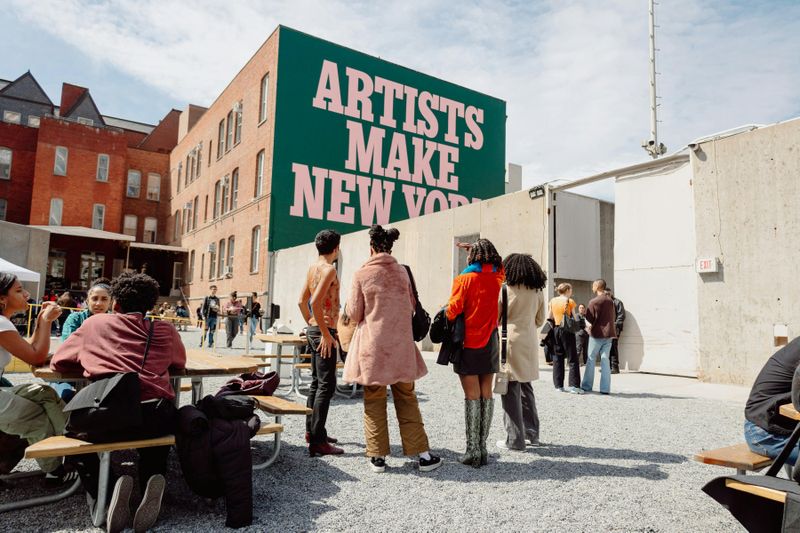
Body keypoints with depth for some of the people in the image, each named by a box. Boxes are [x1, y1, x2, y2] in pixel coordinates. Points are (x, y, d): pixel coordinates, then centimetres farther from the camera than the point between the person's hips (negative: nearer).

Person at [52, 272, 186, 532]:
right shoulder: (165, 329, 16)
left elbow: (58, 362, 24)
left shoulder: (95, 323, 15)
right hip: (156, 418, 2)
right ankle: (151, 485, 6)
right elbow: (179, 363, 33)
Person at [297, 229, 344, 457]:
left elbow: (302, 301, 16)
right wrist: (326, 334, -20)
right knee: (326, 385, -6)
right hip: (324, 331, -10)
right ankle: (317, 441, -3)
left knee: (316, 382, 17)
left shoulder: (312, 268, 12)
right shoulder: (329, 269, -15)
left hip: (313, 330, 10)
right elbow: (315, 302, -25)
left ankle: (311, 430, 27)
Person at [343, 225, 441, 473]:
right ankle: (423, 454, 14)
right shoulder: (402, 271, 3)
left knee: (374, 401, 8)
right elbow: (412, 306, 14)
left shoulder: (362, 274, -7)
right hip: (401, 345, 3)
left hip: (372, 346, -2)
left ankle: (378, 456, 14)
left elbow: (354, 315, -2)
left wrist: (350, 303, 18)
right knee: (406, 398, 11)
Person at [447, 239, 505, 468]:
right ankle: (482, 447, 11)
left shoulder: (464, 279, -8)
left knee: (472, 395, -3)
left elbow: (453, 310, -15)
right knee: (486, 393, 7)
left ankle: (473, 449, -1)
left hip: (468, 343, -4)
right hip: (490, 342, 4)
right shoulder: (496, 278, 6)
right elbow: (498, 264, 28)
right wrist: (475, 247, 23)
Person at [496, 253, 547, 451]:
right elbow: (540, 320, 15)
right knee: (526, 387, 17)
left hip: (511, 341, -5)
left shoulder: (505, 289, -7)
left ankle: (515, 439, 3)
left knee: (511, 390, 0)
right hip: (530, 344, 5)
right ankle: (532, 434, 23)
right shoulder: (537, 292, 6)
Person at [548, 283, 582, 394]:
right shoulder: (570, 301, -5)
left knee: (557, 359, 9)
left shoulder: (552, 301, 8)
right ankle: (574, 386, -3)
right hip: (567, 330, -5)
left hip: (555, 330, 5)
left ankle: (558, 385, 10)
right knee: (572, 359, 1)